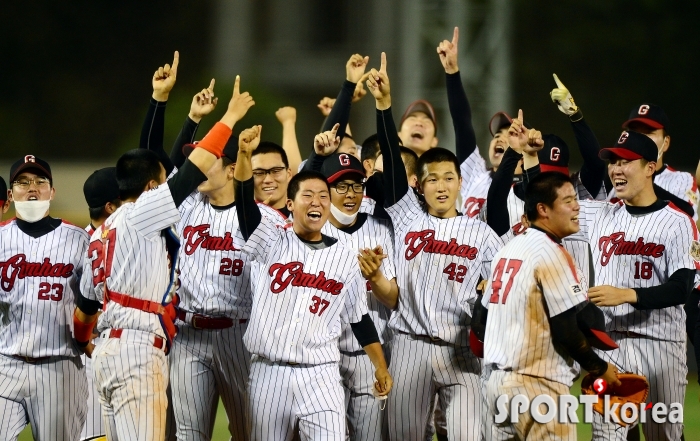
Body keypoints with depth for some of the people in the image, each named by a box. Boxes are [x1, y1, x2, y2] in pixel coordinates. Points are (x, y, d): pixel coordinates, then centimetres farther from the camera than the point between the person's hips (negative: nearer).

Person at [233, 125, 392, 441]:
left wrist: (381, 368, 13)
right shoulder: (271, 243, 4)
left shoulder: (344, 257, 9)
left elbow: (359, 318, 15)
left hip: (320, 376, 0)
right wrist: (244, 154, -29)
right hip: (269, 372, 0)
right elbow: (245, 201, -12)